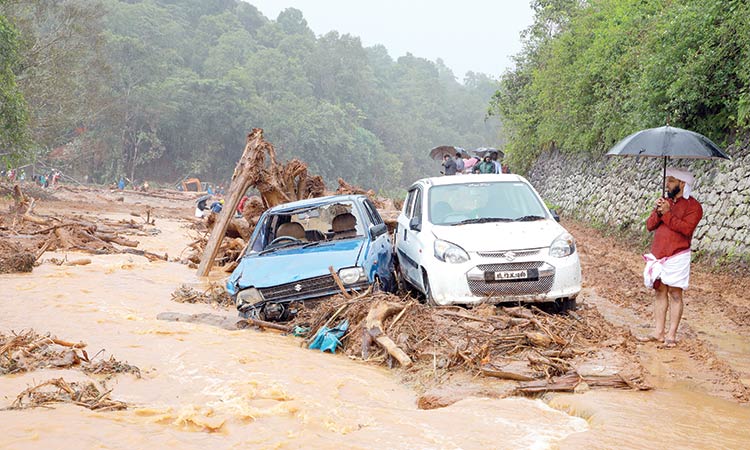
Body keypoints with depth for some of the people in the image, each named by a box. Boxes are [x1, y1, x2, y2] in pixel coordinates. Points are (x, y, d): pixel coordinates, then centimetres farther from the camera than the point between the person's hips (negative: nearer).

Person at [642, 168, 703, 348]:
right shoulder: (665, 202, 15)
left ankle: (671, 334, -1)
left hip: (677, 257, -6)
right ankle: (659, 332, 12)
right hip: (658, 256, 6)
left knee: (675, 294, -3)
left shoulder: (693, 206, -3)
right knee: (660, 292, 7)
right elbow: (649, 225, 8)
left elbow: (686, 228, -18)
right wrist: (658, 213, -10)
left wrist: (667, 214, -18)